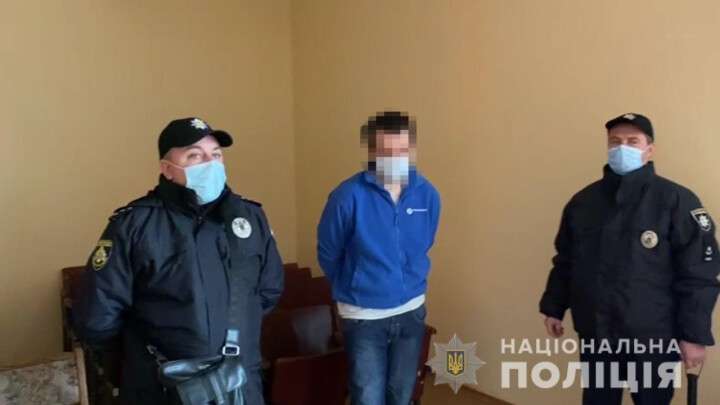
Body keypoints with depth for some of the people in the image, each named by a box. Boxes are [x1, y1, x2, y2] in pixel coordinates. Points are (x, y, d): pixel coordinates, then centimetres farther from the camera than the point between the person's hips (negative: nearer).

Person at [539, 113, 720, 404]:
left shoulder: (676, 200, -9)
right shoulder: (583, 201, 7)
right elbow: (565, 262, 14)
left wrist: (694, 335, -13)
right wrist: (554, 308, 13)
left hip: (653, 339, -4)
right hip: (595, 335, 4)